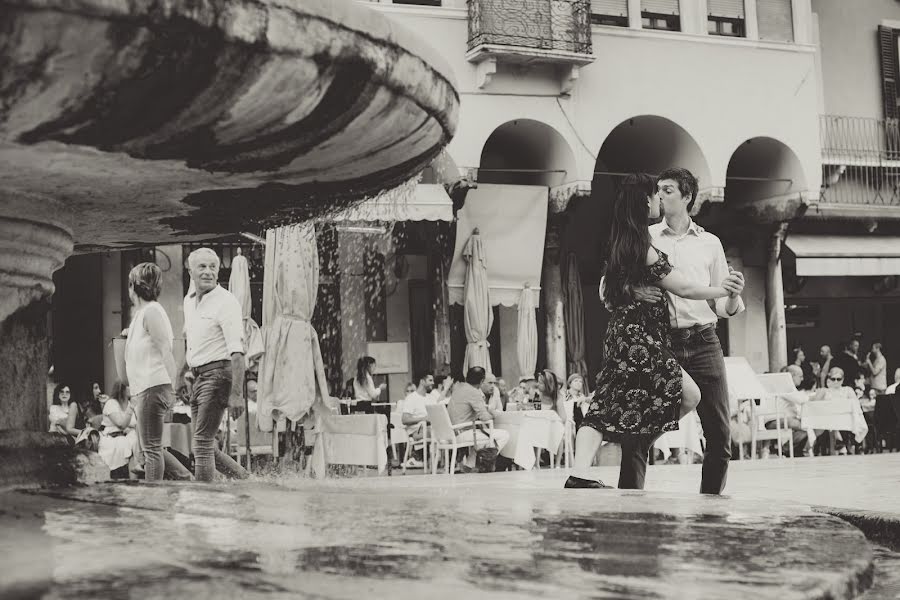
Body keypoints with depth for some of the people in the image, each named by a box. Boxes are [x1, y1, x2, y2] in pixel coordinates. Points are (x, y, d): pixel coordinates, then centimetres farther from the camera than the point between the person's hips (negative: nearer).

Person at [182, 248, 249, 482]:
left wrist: (236, 392, -26)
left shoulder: (225, 302, -12)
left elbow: (237, 351, -20)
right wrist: (187, 369, 24)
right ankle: (245, 479, 27)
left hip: (217, 374, -8)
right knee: (206, 445, 12)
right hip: (197, 377, 8)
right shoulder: (189, 300, 13)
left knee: (202, 444, -9)